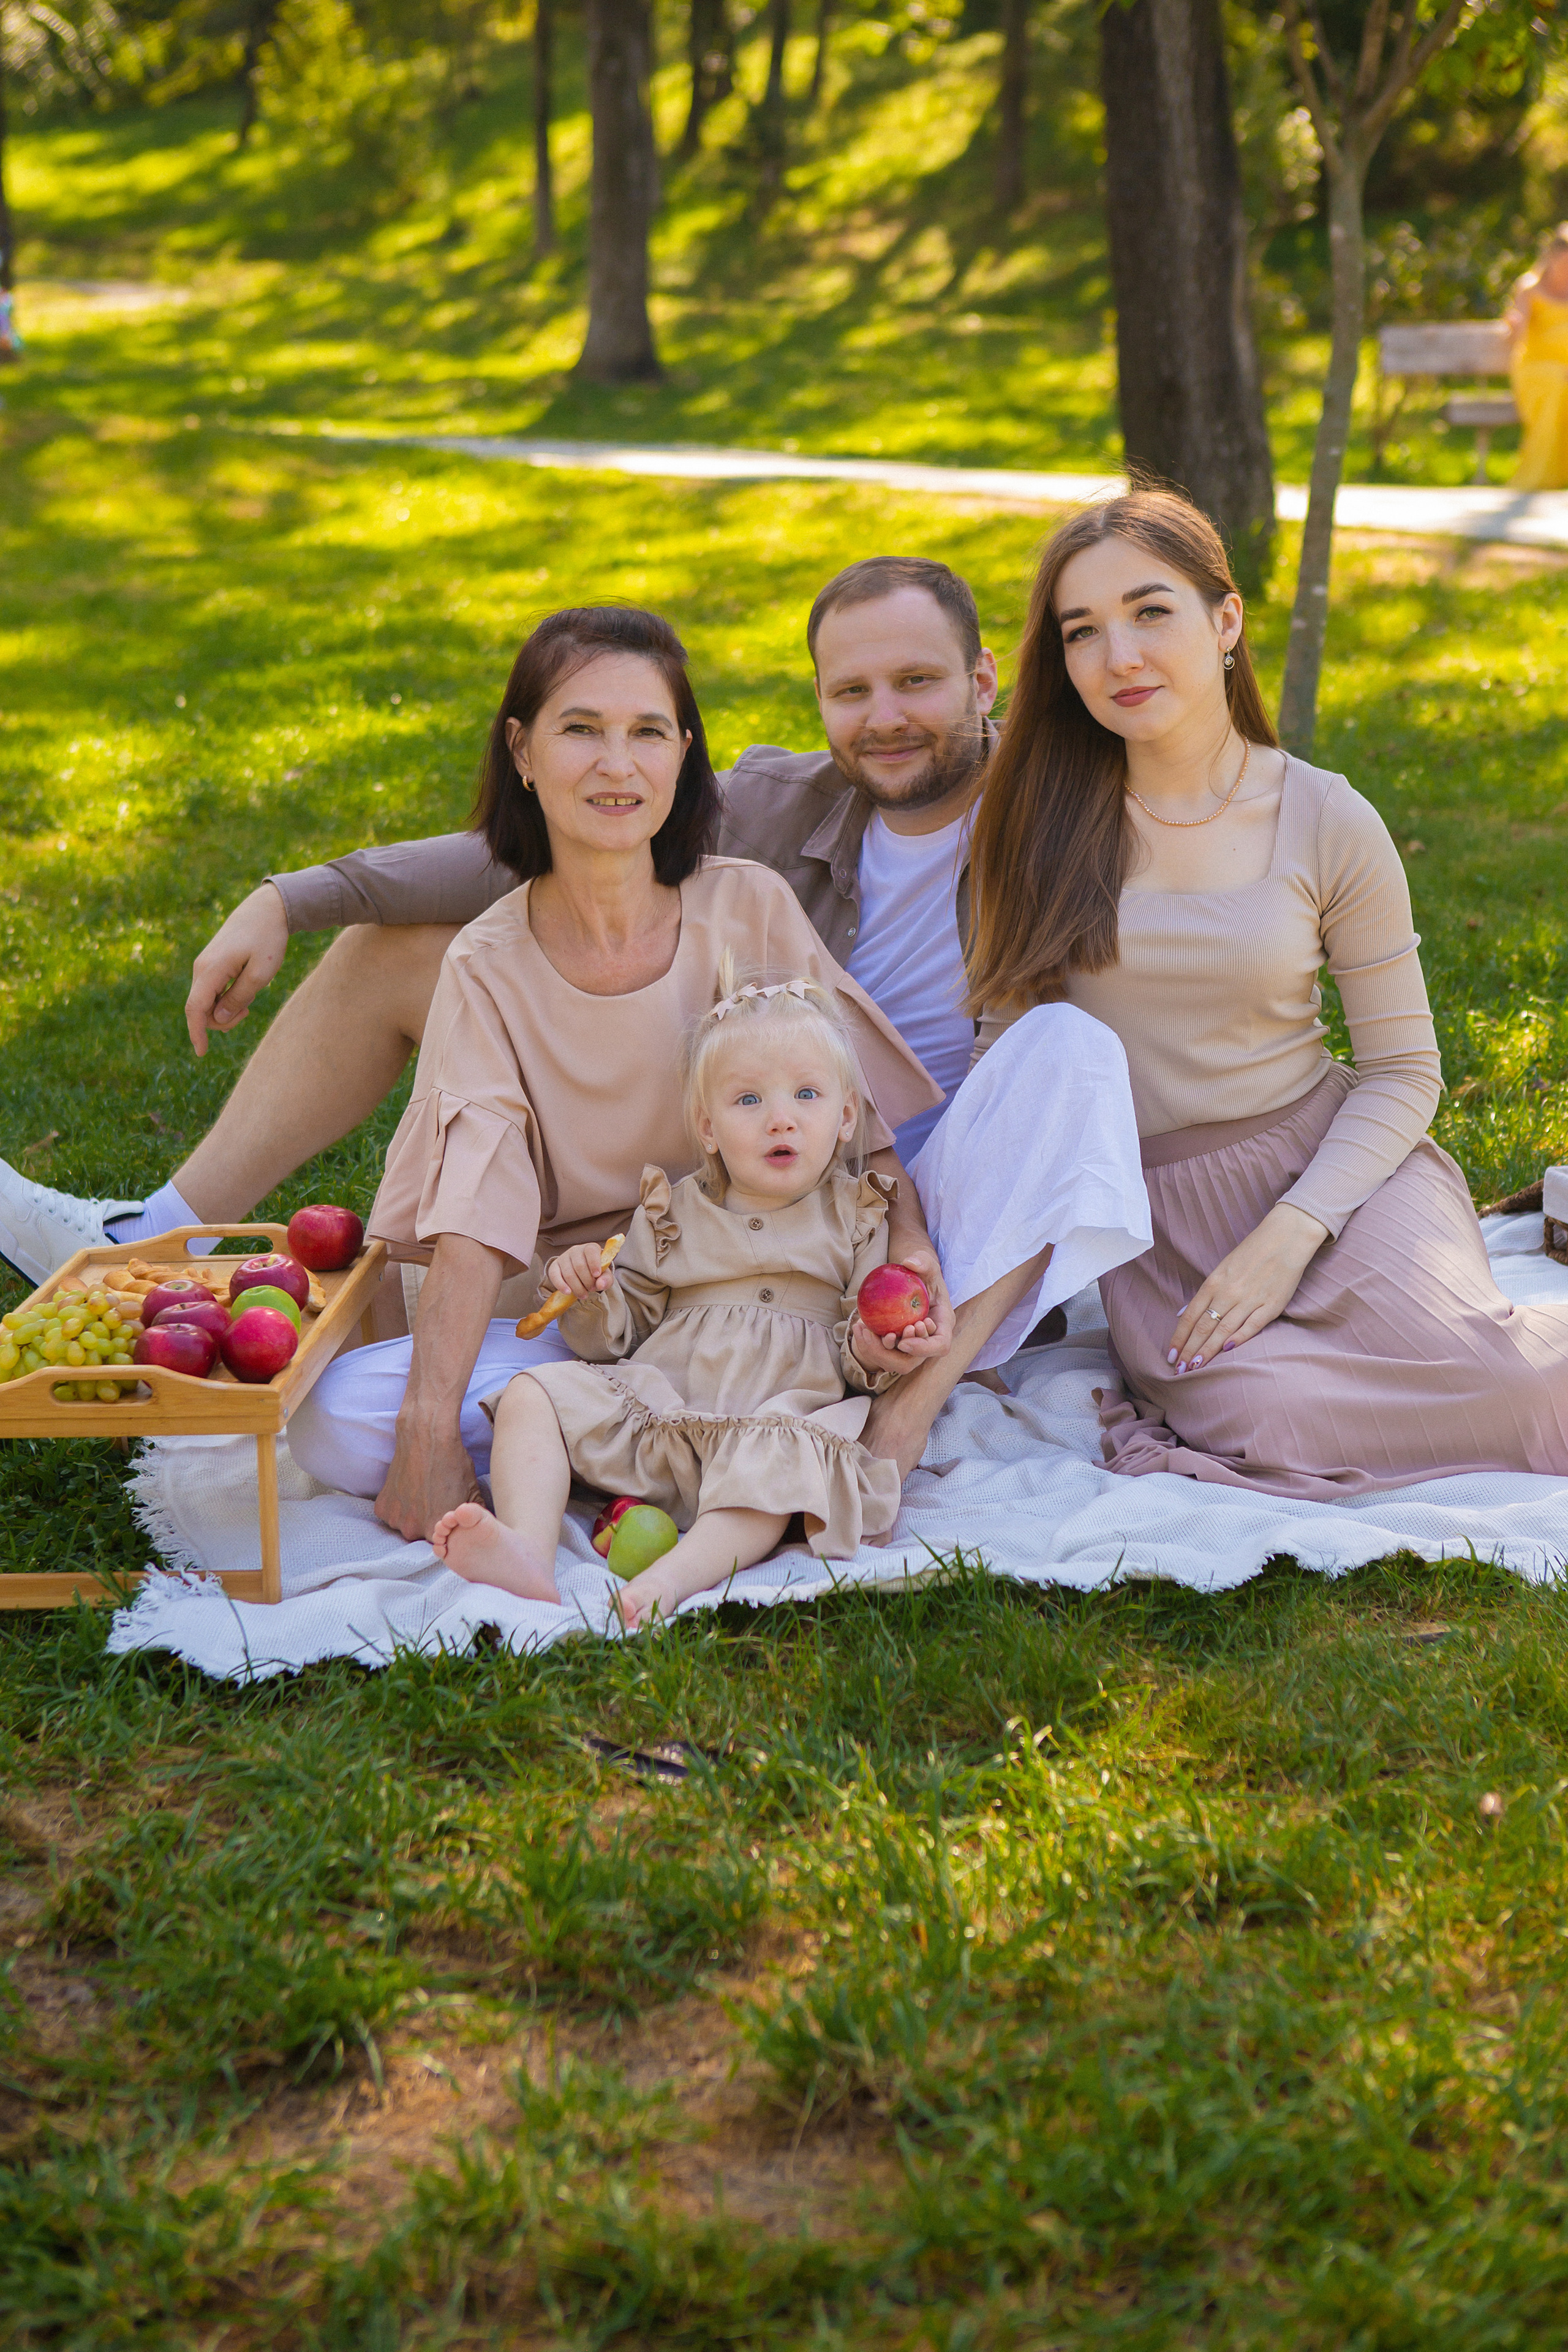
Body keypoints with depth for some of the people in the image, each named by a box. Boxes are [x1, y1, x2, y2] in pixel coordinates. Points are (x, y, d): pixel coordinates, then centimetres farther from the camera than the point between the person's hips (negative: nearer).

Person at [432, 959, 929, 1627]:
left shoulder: (854, 1217, 12)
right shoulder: (672, 1214, 17)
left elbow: (863, 1348, 11)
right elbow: (618, 1338, 17)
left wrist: (870, 1351, -14)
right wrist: (590, 1296, -5)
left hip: (780, 1415, -3)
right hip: (651, 1412, 3)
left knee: (779, 1461, -38)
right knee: (533, 1395, -16)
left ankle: (675, 1576, -55)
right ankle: (528, 1555, -37)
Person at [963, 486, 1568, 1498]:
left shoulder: (1329, 824, -4)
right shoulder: (1038, 820, 0)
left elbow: (1404, 1070, 0)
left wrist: (1291, 1232, -15)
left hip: (1324, 1158, 0)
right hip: (1151, 1203, 0)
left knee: (1480, 1380, -28)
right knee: (1268, 1423, -30)